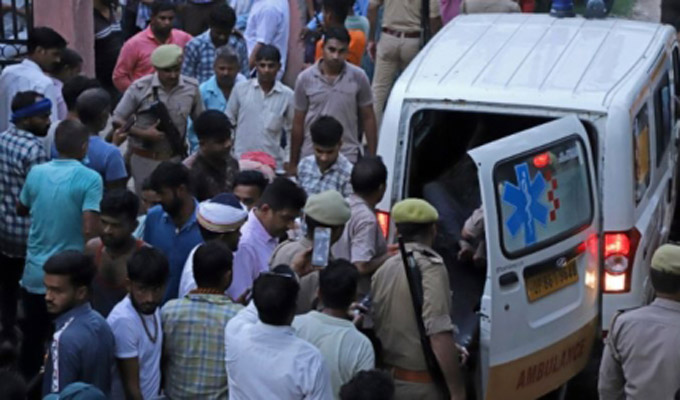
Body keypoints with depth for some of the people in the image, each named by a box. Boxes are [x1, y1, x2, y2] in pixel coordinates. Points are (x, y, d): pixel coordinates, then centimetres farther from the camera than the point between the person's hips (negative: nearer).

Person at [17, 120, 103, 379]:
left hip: (34, 275, 4)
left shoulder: (36, 173, 0)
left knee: (32, 341, 18)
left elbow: (21, 210, 18)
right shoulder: (90, 179, -15)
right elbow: (89, 230, -23)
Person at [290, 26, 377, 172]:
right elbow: (298, 123, 5)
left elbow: (368, 119, 4)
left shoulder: (358, 77, -2)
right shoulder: (305, 78, -1)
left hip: (348, 158, -1)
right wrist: (293, 164, 6)